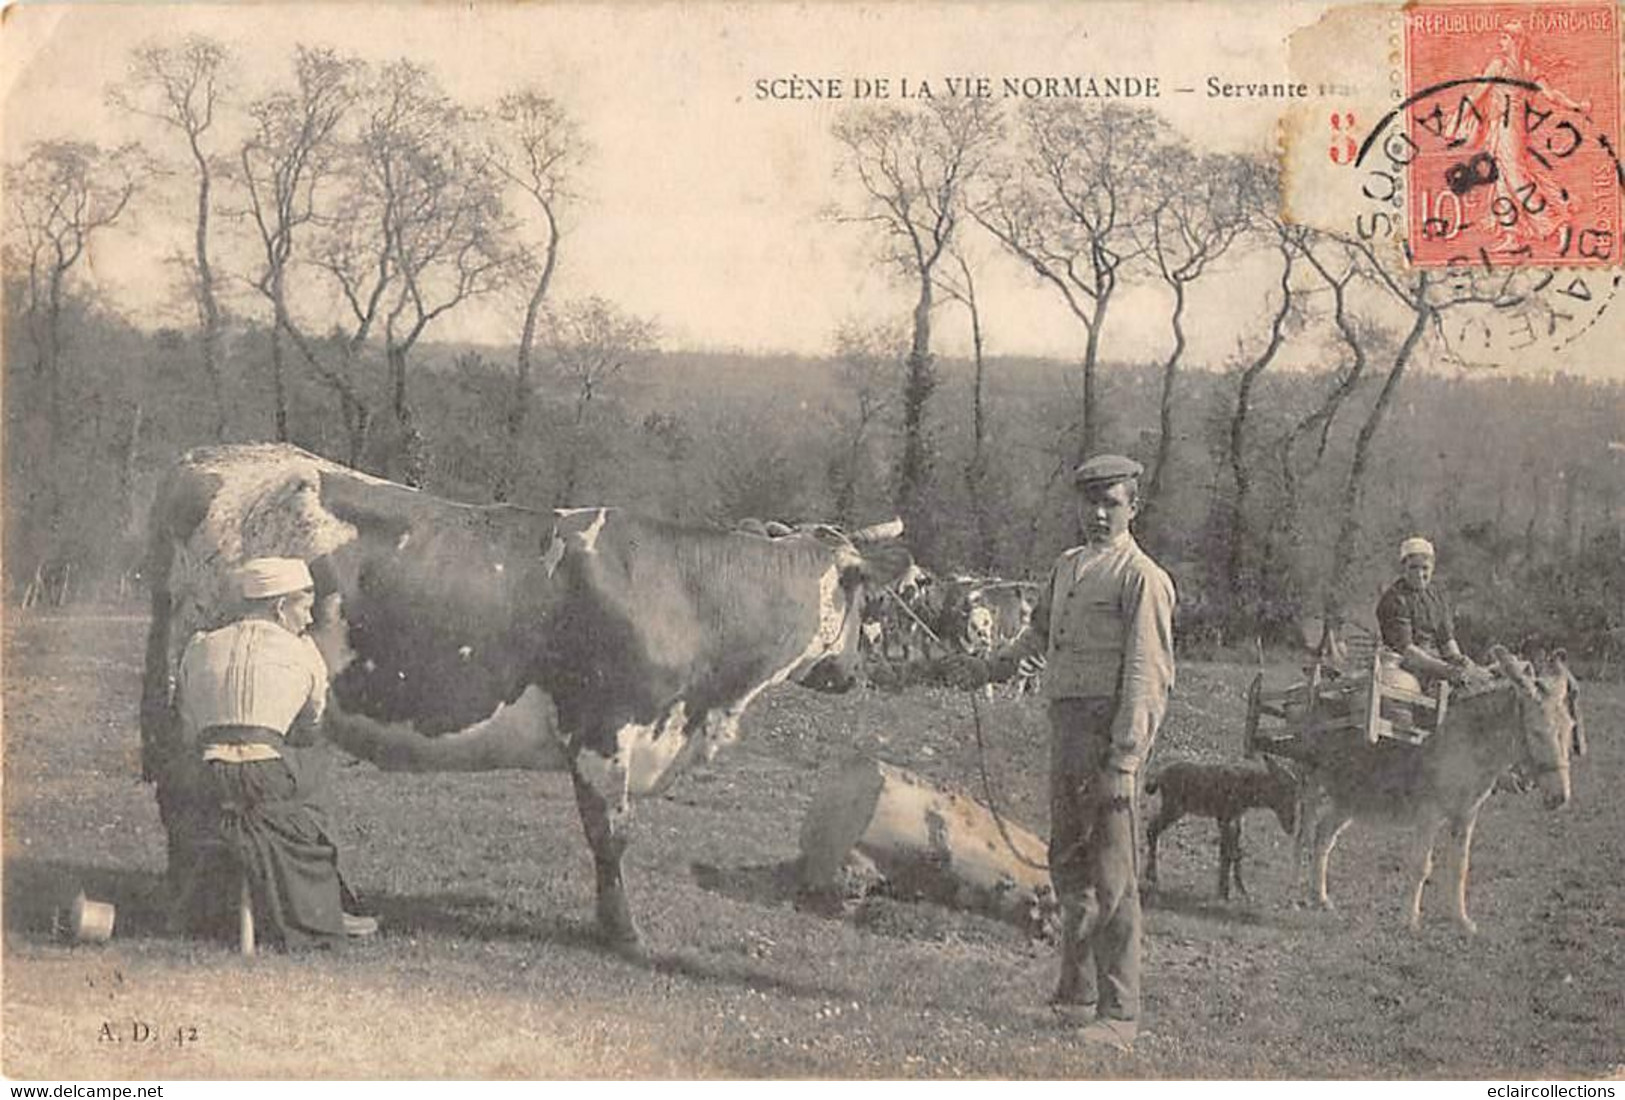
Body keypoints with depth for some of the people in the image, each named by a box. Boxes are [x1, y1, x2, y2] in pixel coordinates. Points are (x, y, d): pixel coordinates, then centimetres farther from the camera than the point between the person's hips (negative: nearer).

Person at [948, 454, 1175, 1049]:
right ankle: (1077, 994, 28)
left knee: (1111, 876, -7)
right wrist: (986, 669, 36)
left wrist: (1123, 761, -20)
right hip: (1065, 724, 9)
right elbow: (1039, 637, 34)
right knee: (1068, 864, 16)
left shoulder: (1142, 578, -9)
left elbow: (1147, 677, -14)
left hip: (1110, 728, -9)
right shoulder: (1068, 566, 17)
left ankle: (1118, 1013, -2)